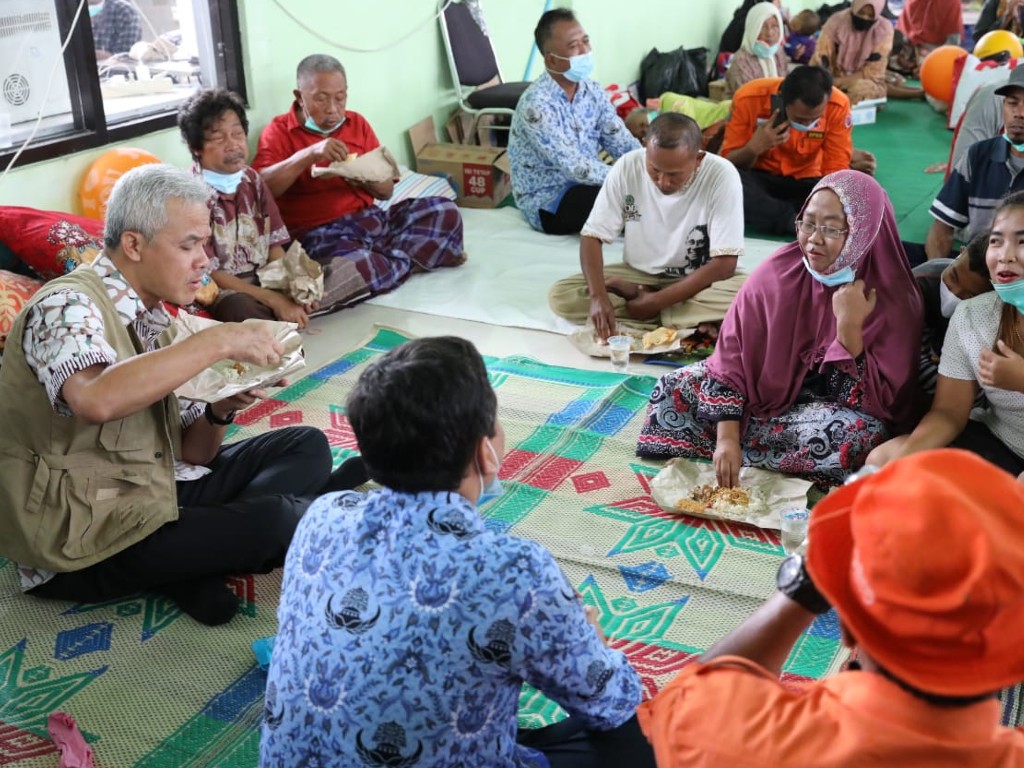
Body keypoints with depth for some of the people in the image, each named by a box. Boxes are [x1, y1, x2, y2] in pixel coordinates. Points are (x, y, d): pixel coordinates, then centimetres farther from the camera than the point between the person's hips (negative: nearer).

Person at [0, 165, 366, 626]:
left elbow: (193, 454, 12)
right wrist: (219, 341, -30)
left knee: (306, 446, 5)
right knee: (272, 519, -26)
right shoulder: (66, 306, -15)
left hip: (149, 495, 9)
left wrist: (220, 411, -9)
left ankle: (196, 575, -13)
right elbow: (98, 400, -39)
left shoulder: (155, 320, 9)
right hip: (80, 538, -9)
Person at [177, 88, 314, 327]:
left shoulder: (252, 180, 9)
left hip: (265, 280, 7)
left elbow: (273, 245, 9)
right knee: (243, 308, -39)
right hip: (221, 291, -6)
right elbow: (208, 274, -14)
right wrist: (274, 300, -21)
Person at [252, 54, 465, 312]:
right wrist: (308, 155, -25)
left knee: (444, 211, -12)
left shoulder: (357, 123, 13)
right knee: (356, 268, -38)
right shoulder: (279, 131, 1)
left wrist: (366, 178, -10)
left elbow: (386, 191, 13)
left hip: (369, 220, 5)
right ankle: (404, 259, -10)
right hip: (318, 233, -5)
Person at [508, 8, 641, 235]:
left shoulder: (593, 91, 1)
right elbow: (574, 166, -28)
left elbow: (623, 144, 0)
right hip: (545, 201, -7)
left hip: (585, 184, 7)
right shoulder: (537, 104, -23)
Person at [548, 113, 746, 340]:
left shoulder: (722, 176, -22)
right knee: (560, 296, -21)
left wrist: (656, 302, -25)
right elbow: (592, 237, -13)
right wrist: (598, 296, -31)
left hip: (699, 281, -2)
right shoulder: (627, 167, -16)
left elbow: (724, 264, -22)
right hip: (639, 274, 3)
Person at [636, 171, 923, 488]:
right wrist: (726, 437, -27)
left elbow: (872, 401, -23)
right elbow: (731, 352, -16)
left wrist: (850, 325, -34)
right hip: (767, 389, 1)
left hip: (831, 411, 0)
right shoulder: (779, 272, -14)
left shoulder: (893, 299, -19)